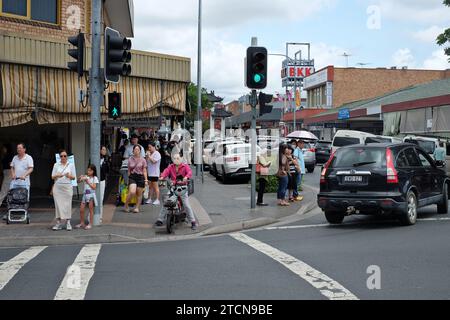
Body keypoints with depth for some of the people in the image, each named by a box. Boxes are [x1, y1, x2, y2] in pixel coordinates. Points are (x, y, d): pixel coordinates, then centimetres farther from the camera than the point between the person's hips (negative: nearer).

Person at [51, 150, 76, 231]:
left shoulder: (71, 165, 6)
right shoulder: (56, 165, 8)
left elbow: (74, 178, 7)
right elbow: (52, 177, 7)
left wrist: (69, 176, -14)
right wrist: (57, 175, -14)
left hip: (67, 187, 0)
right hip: (58, 187, 1)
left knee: (67, 205, -1)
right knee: (58, 205, -3)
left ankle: (68, 222, 5)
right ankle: (59, 222, 1)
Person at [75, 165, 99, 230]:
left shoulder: (94, 178, -2)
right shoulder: (85, 177, 9)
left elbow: (94, 187, -11)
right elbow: (78, 181, 7)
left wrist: (88, 182, -17)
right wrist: (80, 178, -12)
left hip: (91, 195, -4)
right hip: (85, 194, 4)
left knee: (91, 210, -1)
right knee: (81, 210, 3)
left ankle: (90, 224, 3)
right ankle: (82, 223, 15)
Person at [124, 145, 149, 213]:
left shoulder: (143, 160, 2)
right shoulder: (130, 159, 6)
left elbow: (144, 171, 3)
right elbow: (129, 170, 12)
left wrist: (146, 180, -3)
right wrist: (128, 178, 11)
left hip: (140, 177, 0)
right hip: (132, 177, 0)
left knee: (139, 194, 5)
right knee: (132, 192, -18)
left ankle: (137, 208, 19)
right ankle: (126, 205, 1)